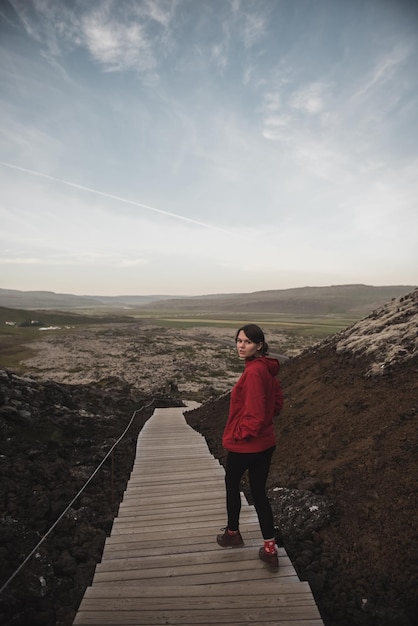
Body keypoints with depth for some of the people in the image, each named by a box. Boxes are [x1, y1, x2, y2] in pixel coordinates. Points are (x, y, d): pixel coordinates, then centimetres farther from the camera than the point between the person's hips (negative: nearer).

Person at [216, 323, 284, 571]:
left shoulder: (253, 372, -26)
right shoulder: (267, 368, 3)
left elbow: (254, 413, -26)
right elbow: (277, 403, 13)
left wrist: (238, 434, -11)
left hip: (244, 443, -8)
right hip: (265, 442, 8)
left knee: (232, 484, 19)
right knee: (259, 492, 17)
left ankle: (233, 533, 40)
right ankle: (270, 549, 23)